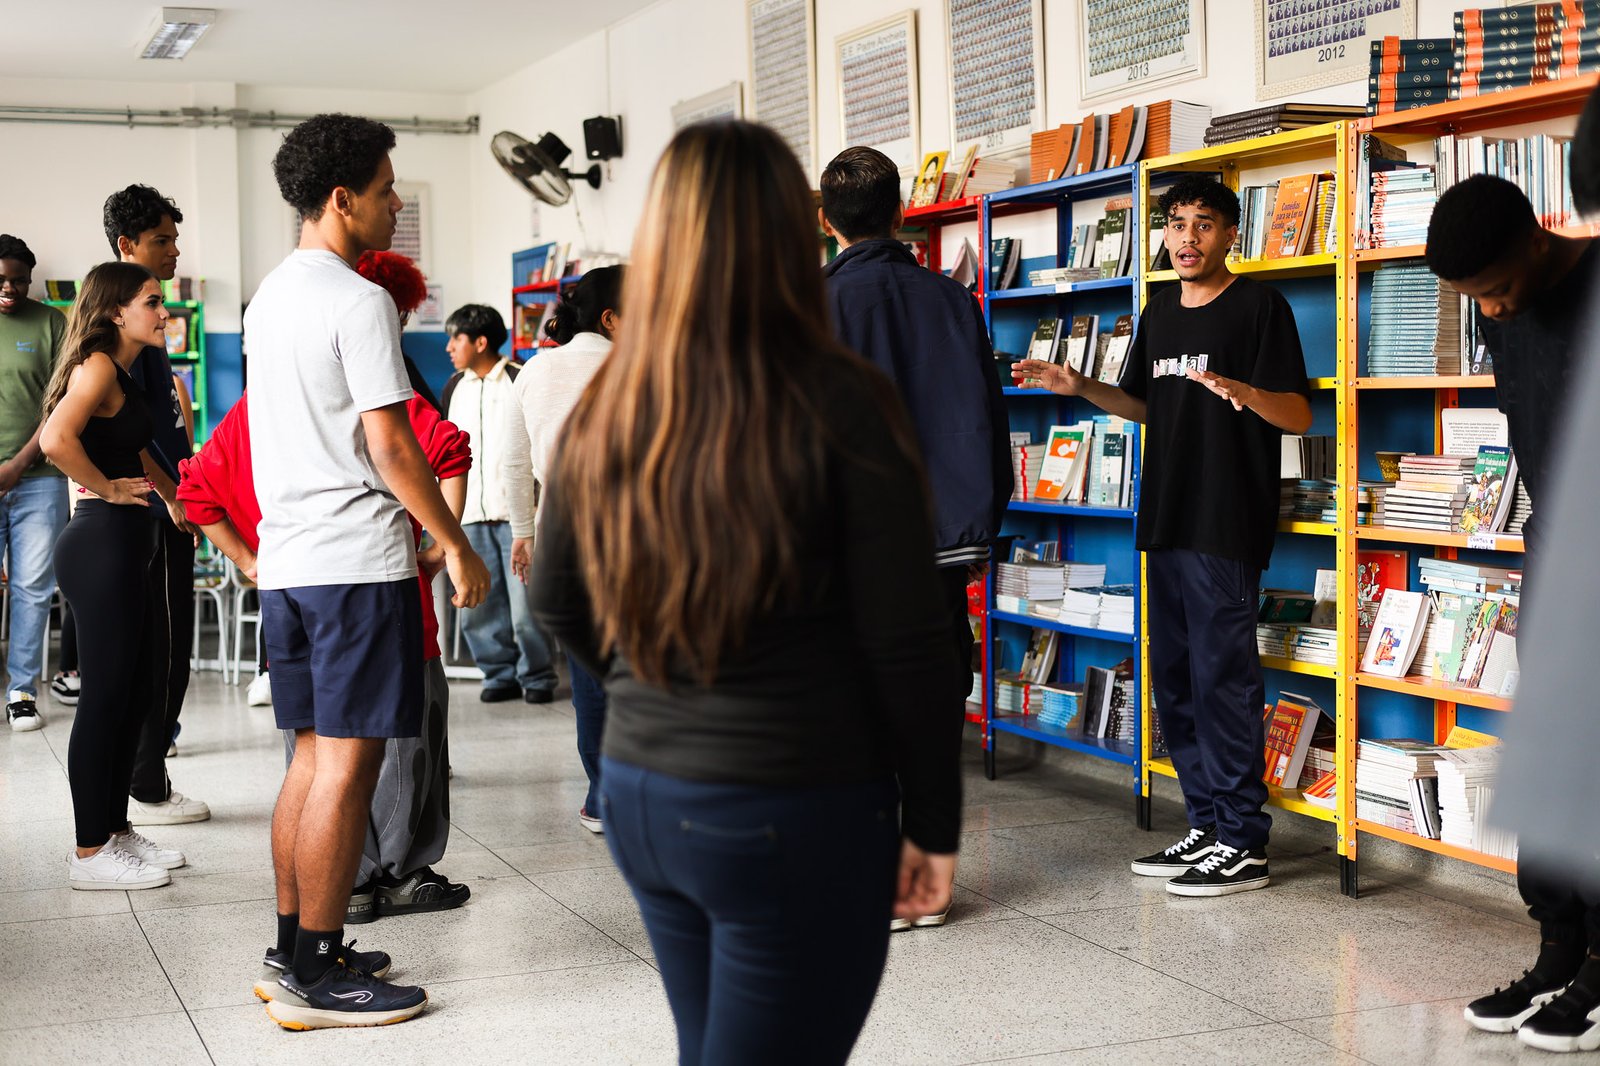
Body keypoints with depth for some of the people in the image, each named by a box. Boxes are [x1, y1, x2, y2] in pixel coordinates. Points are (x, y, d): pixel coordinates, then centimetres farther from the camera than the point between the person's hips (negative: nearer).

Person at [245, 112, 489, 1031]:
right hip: (356, 559, -9)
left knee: (315, 753, 15)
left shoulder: (270, 296, 16)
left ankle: (295, 948, 21)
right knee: (348, 760, -4)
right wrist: (458, 545, -8)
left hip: (286, 558, 9)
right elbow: (390, 448, -16)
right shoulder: (359, 302, -13)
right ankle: (318, 978, 1)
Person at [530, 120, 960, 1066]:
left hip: (638, 795, 6)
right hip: (795, 812, -6)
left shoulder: (607, 411, 0)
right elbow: (906, 643, -14)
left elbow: (558, 603, 12)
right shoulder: (838, 405, -15)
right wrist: (934, 823, -3)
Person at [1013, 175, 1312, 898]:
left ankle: (1243, 844, 0)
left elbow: (1298, 416, -11)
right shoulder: (1160, 312, 16)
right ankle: (1207, 824, 21)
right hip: (1166, 519, 8)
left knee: (1222, 676, -7)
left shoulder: (1258, 305, -6)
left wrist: (1243, 391, -30)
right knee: (1174, 677, 11)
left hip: (1227, 525, -8)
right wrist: (1081, 389, 10)